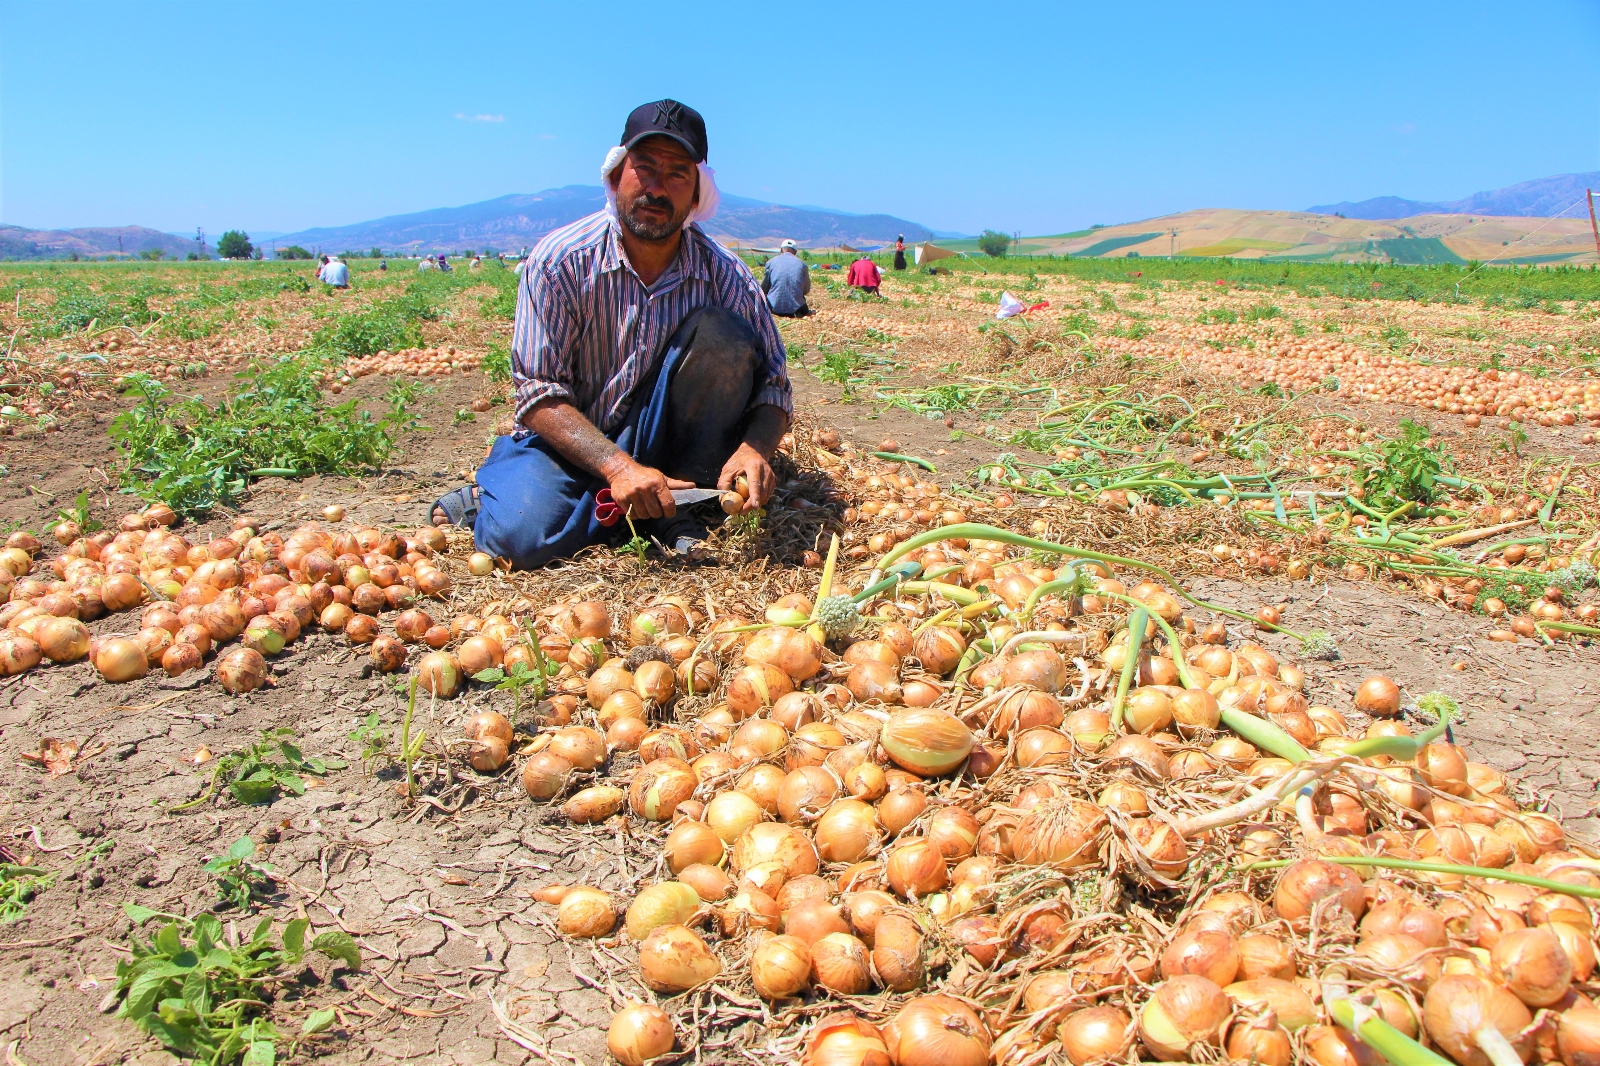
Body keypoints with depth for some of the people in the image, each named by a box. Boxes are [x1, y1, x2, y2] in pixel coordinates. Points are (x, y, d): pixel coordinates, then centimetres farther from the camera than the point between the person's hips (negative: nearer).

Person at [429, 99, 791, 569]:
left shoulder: (726, 277, -9)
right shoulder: (558, 261, -15)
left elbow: (771, 387, -7)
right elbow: (539, 394, -17)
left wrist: (755, 447, -31)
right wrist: (617, 466, -32)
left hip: (662, 436, 2)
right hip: (576, 440, -1)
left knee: (723, 334, -23)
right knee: (523, 536, -31)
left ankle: (680, 505, -14)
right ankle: (498, 491, 7)